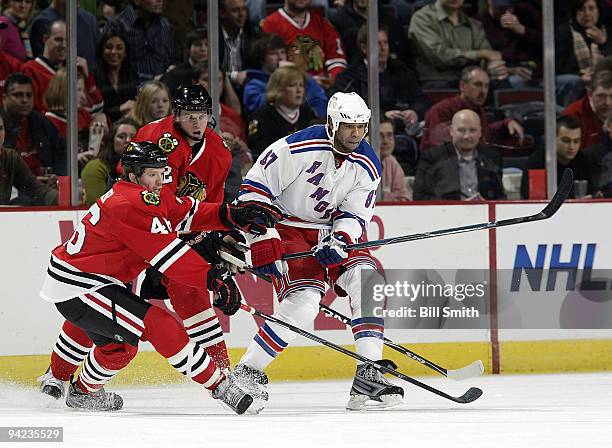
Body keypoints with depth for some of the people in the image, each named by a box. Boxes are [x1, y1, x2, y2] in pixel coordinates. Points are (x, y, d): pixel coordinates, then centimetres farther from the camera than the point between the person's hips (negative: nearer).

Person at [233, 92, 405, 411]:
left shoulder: (367, 166, -4)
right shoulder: (299, 148, -21)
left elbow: (354, 216, -3)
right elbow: (254, 187, -18)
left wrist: (339, 240, -25)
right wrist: (263, 240, -22)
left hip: (333, 230, 6)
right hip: (286, 227, -6)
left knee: (366, 278, -17)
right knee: (304, 301, -23)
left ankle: (369, 375, -15)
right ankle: (247, 373, -11)